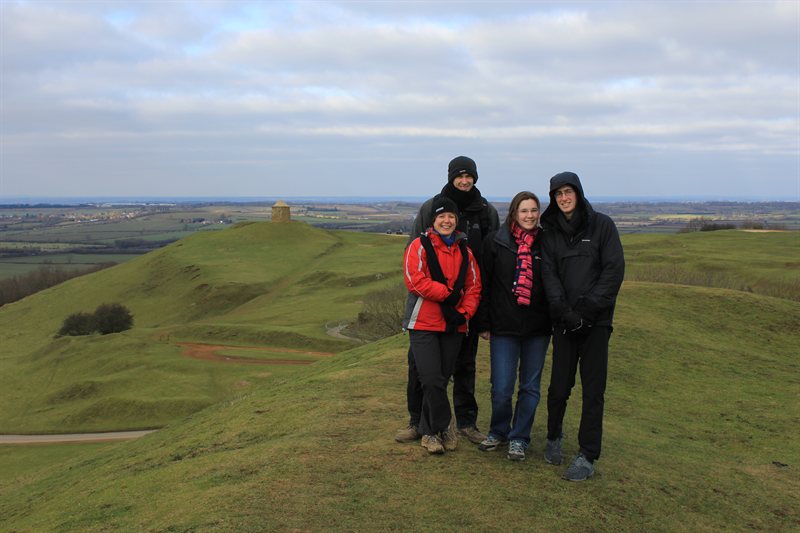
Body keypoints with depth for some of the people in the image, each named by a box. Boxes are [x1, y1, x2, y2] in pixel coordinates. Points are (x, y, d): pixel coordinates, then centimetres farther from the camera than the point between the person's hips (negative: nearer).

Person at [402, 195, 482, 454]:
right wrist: (448, 292, -15)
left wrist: (465, 312, -7)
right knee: (432, 379, -9)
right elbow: (414, 280, -15)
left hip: (454, 325, 4)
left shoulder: (464, 250, 11)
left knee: (442, 379, 8)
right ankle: (444, 426, 10)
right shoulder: (419, 246, -4)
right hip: (424, 324, -4)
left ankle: (429, 431, 23)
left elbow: (474, 285, 9)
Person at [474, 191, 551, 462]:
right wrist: (484, 324, -1)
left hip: (537, 328, 2)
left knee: (530, 386, 8)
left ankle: (519, 438, 24)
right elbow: (484, 284, 1)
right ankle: (498, 432, 25)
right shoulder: (496, 242, -2)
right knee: (501, 388, -1)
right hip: (504, 327, -1)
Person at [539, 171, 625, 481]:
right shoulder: (550, 232, 9)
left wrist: (587, 309, -13)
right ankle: (554, 438, 30)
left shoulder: (602, 225, 0)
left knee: (593, 391, 0)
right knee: (559, 386, 5)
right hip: (563, 322, 2)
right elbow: (549, 274, 1)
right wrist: (564, 311, -14)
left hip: (596, 321, -2)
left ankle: (588, 456, 8)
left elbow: (614, 270, -6)